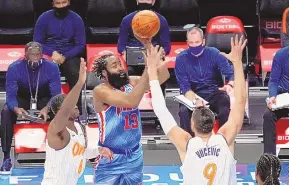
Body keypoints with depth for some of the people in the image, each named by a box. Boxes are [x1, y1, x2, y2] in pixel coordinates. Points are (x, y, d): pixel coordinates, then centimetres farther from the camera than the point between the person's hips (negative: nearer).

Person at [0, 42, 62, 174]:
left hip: (44, 100, 0)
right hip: (21, 99, 0)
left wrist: (47, 109, -45)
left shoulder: (52, 67, -23)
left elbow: (56, 95, -23)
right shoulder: (14, 68, -23)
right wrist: (16, 108, -48)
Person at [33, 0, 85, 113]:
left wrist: (65, 57, -16)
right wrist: (52, 53, -18)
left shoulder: (76, 19, 2)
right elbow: (37, 43, 0)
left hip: (69, 56, 0)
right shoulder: (44, 18, 1)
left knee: (76, 75, -31)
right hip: (48, 55, 0)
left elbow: (80, 45, 1)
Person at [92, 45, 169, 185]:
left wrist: (159, 60, -28)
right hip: (110, 158, -6)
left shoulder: (131, 82, 1)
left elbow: (163, 77, -7)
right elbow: (131, 101, -32)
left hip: (134, 155, 6)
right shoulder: (101, 91, -17)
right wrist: (148, 69, -35)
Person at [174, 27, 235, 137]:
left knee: (225, 110, -32)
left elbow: (231, 73, -8)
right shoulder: (181, 59, -4)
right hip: (193, 96, 0)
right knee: (184, 111, -33)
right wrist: (196, 101, -31)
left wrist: (230, 85, -33)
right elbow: (185, 87, -9)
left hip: (215, 94, 0)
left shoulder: (214, 53, -3)